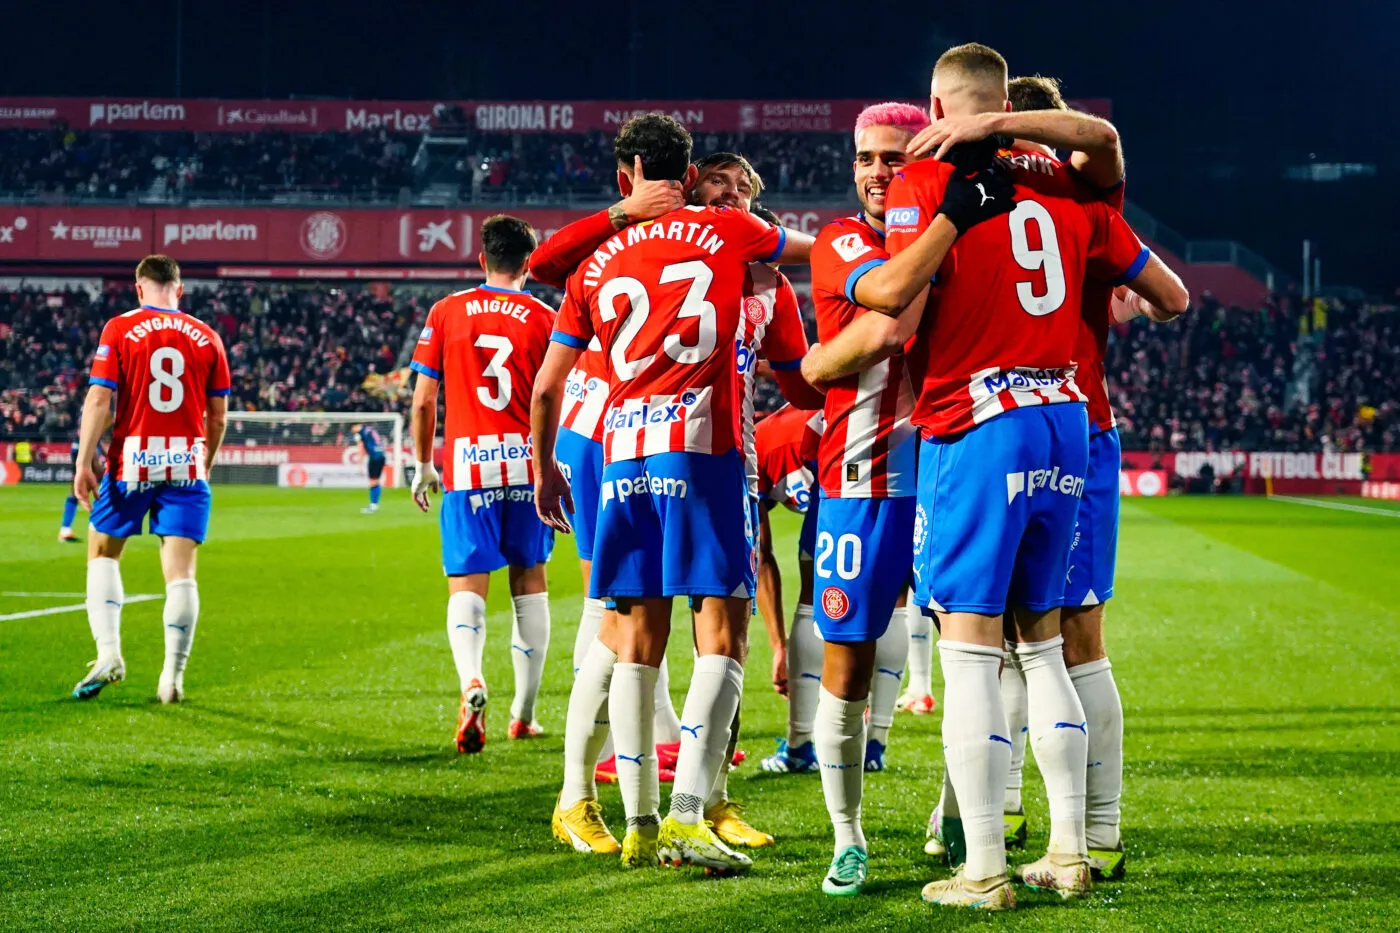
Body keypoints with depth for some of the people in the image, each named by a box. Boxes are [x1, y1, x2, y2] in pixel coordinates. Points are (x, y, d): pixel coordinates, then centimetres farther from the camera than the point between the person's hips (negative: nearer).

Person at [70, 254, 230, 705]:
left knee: (103, 554, 15)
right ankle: (173, 676, -2)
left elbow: (98, 400, -8)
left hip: (131, 463, -1)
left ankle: (108, 652, -1)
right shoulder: (206, 337, 7)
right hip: (186, 465, 1)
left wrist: (83, 462, -6)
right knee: (180, 571, 1)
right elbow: (218, 417, 8)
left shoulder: (119, 329, -1)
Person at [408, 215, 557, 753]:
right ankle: (524, 714, 17)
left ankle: (471, 679, -30)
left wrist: (422, 465, 15)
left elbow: (423, 400, 5)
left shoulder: (445, 313, 4)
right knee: (529, 580, 13)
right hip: (527, 461, 1)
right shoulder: (542, 318, 2)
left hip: (466, 463, 0)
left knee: (467, 584, 0)